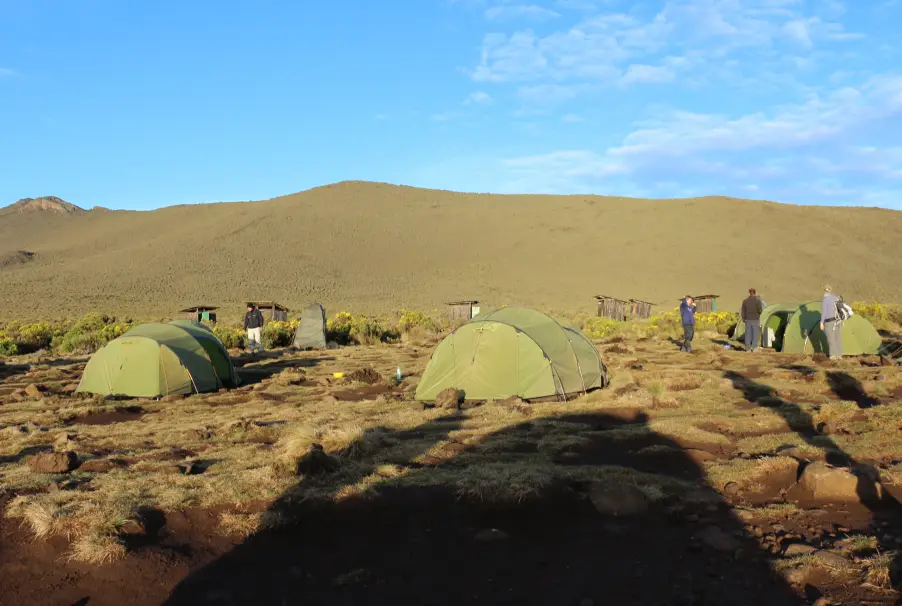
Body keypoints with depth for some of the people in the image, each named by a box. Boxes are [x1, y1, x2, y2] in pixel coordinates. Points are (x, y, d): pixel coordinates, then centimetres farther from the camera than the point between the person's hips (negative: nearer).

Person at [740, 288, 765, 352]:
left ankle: (747, 348, 8)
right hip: (755, 320, -3)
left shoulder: (745, 301, 0)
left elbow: (743, 311, 2)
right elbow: (760, 310, -13)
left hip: (748, 320, 3)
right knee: (755, 334, 3)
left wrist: (743, 319, 13)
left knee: (748, 334, 7)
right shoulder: (758, 300, -9)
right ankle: (754, 348, 1)